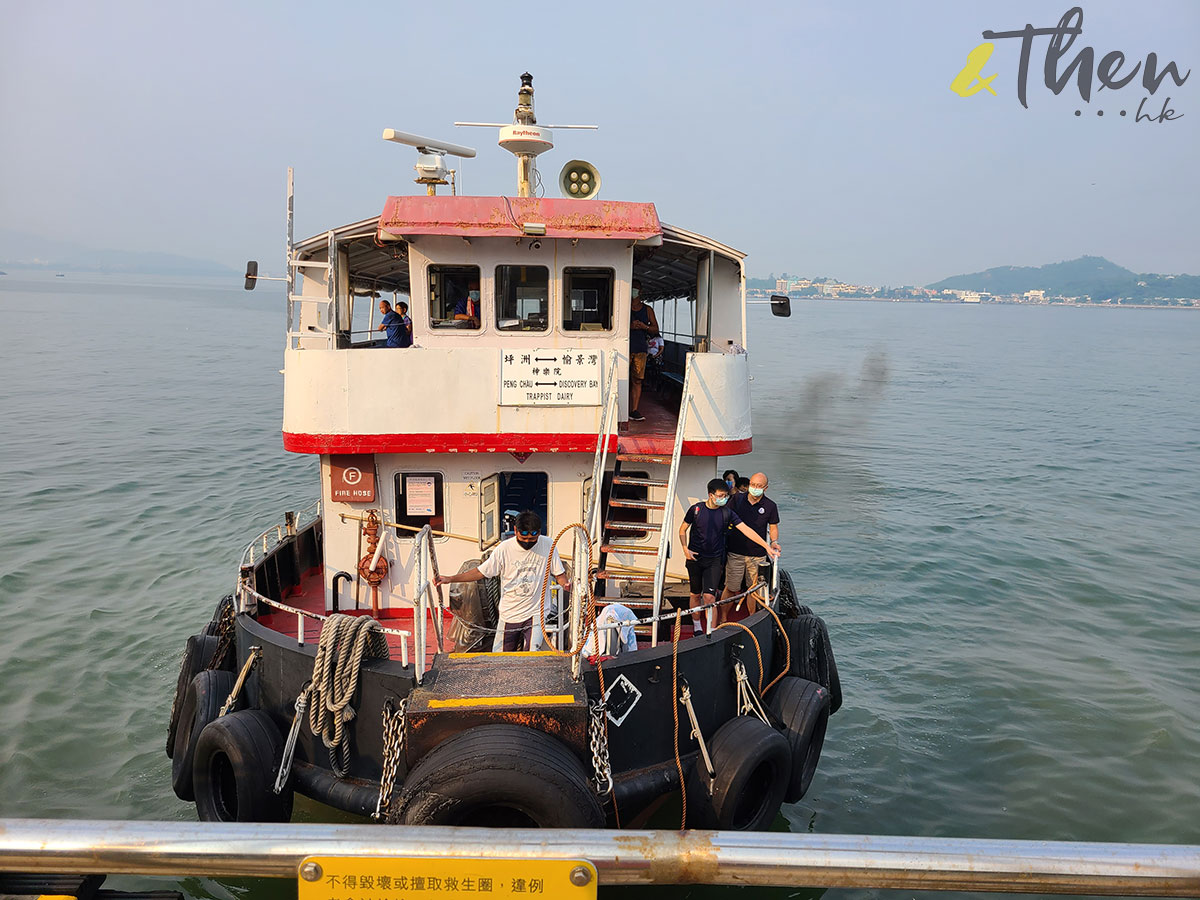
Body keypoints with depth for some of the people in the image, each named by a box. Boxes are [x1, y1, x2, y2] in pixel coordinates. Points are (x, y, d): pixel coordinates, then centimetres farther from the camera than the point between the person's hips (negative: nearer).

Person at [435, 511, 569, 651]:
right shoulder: (504, 548, -8)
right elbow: (481, 572, -3)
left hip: (535, 613, -1)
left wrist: (565, 583, -24)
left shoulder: (548, 545, -7)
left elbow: (559, 574, 0)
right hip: (509, 613, 1)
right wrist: (450, 579, -12)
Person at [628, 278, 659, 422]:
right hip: (625, 348, -2)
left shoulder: (647, 310, 14)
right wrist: (630, 326, -14)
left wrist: (644, 326, -7)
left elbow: (655, 329, 13)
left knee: (637, 381, 0)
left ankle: (634, 411, 3)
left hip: (640, 349, 2)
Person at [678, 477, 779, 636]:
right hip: (695, 558, 0)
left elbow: (746, 530, -8)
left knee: (709, 596, -9)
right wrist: (685, 549, -8)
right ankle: (696, 627, 28)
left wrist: (767, 546, -15)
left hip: (715, 560, 0)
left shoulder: (727, 513, -4)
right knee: (695, 595, 10)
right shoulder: (696, 509, -5)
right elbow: (683, 529, 6)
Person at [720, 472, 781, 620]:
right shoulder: (737, 499, 0)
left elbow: (773, 527, 10)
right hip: (735, 552, 0)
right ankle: (722, 619, 16)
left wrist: (774, 542, -9)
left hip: (757, 555, 1)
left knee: (753, 589, 10)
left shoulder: (770, 506, 0)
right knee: (731, 588, 2)